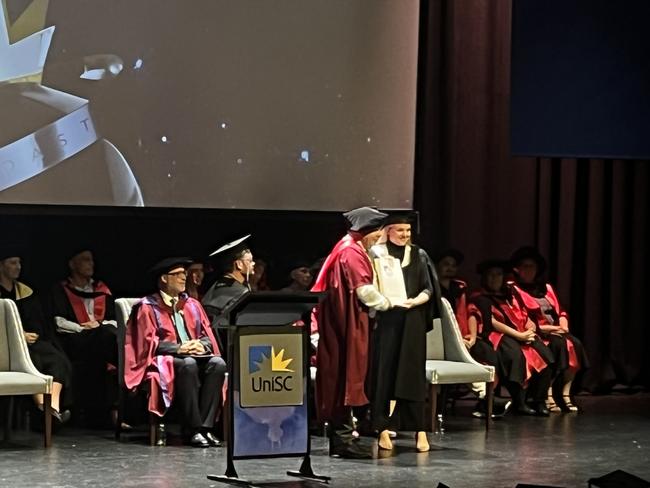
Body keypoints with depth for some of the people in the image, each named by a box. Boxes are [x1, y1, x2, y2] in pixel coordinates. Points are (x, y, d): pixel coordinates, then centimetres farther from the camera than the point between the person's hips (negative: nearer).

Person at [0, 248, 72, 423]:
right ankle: (43, 406, -48)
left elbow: (41, 323, 19)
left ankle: (54, 407, -43)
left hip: (34, 341, 5)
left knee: (58, 359, -24)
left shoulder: (26, 292, 22)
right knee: (33, 360, -36)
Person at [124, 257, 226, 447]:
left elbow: (208, 335, 13)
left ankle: (206, 427, -32)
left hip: (196, 354, 5)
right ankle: (192, 430, -37)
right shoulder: (148, 307, 3)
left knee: (217, 363, -28)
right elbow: (149, 342, -6)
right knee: (188, 364, -38)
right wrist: (178, 348, -20)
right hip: (164, 360, -5)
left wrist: (201, 345, -11)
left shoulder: (192, 305, 19)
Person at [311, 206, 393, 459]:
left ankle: (342, 436, 14)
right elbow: (364, 290, -18)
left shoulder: (349, 249, 18)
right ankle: (342, 438, -8)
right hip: (348, 323, -10)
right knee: (346, 376, -9)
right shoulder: (351, 253, -14)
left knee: (343, 379, 10)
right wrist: (386, 303, -3)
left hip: (346, 322, 10)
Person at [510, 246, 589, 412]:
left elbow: (561, 311, 21)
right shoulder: (514, 290, 1)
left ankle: (565, 393, -25)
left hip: (556, 331, 6)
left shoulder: (546, 288, 24)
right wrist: (542, 327, -16)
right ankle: (548, 395, -33)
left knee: (575, 344, -24)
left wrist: (563, 325, -1)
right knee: (558, 344, -34)